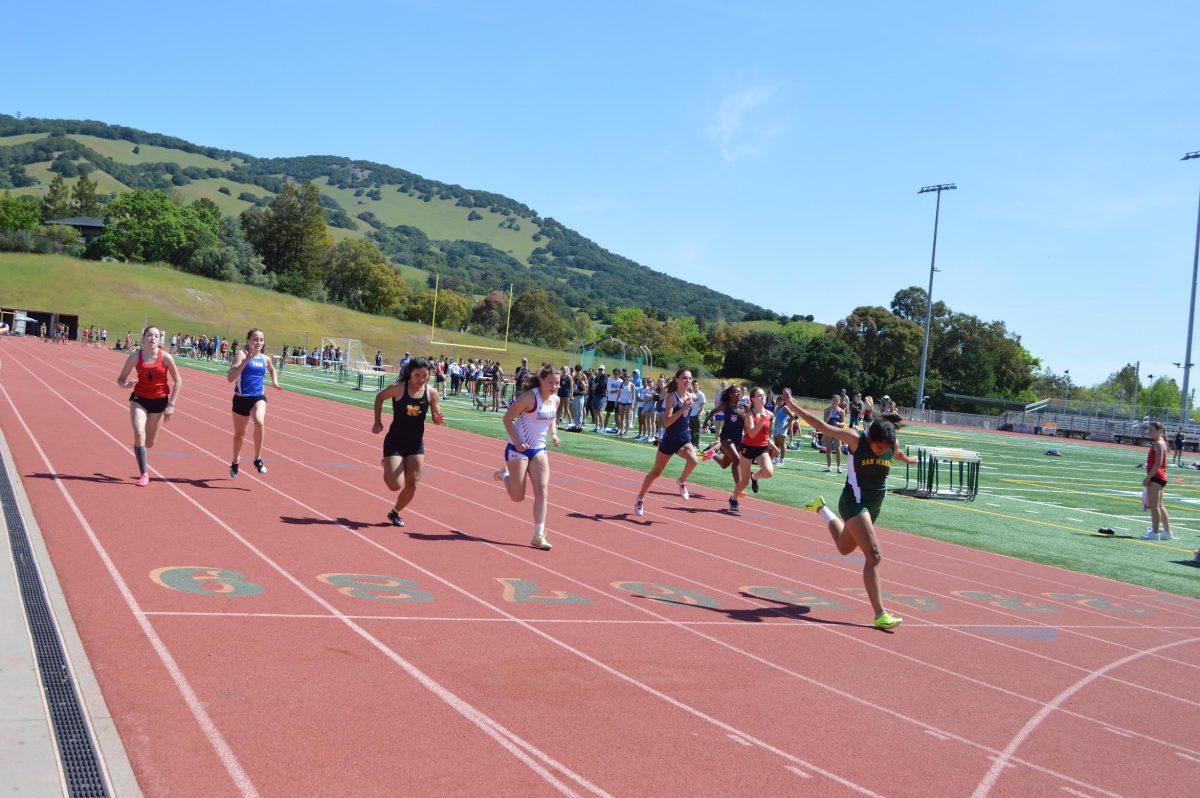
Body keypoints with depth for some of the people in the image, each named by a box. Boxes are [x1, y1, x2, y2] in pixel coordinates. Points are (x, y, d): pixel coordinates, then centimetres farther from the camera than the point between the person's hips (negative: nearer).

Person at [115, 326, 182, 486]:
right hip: (139, 399, 0)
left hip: (159, 401, 0)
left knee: (149, 442, 6)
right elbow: (121, 378, 0)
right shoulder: (135, 356, -8)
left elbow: (178, 381, -4)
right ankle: (144, 474, -10)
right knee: (139, 434, -19)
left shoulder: (165, 357, -12)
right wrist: (125, 384, -24)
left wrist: (171, 405, -7)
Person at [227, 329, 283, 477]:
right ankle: (235, 461, 43)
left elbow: (272, 370, 32)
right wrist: (245, 361, -28)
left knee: (259, 422, -30)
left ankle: (258, 459, -16)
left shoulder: (265, 359, 6)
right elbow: (230, 378, -22)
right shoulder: (241, 355, -8)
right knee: (239, 434, 14)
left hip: (259, 398, 2)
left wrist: (275, 382, 15)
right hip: (241, 399, -2)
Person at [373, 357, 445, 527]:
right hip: (395, 442, -3)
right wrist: (378, 421, 1)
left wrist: (440, 419, -23)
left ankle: (395, 512, 28)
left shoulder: (432, 393, -7)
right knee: (396, 485, -10)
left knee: (412, 485, 2)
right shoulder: (398, 389, -15)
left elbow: (436, 418, 0)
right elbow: (379, 397, 4)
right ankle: (386, 468, 25)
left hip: (416, 444, 3)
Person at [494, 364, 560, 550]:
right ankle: (505, 475, 34)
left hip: (539, 450, 6)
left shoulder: (555, 400, 2)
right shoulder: (529, 397, -19)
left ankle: (539, 536, -3)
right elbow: (507, 418, -14)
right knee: (517, 497, 1)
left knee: (542, 491, -7)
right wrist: (517, 442, -22)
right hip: (518, 448, -6)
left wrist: (554, 434, 0)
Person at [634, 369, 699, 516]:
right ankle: (640, 499, 27)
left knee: (693, 461, -27)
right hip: (670, 438, -4)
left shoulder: (692, 397, 3)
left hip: (684, 438, 4)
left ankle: (682, 482, 3)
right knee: (656, 472, 8)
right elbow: (666, 422, -25)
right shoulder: (672, 397, -14)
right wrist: (683, 409, -30)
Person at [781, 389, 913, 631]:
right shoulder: (856, 439, -18)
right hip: (854, 503, -7)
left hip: (873, 507, 7)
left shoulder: (892, 445, -2)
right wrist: (792, 406, -14)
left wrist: (908, 460, 46)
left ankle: (821, 508, 50)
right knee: (874, 555, -19)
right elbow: (822, 426, -15)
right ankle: (880, 614, -18)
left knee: (844, 548, 27)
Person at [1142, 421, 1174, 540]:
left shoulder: (1159, 444, -14)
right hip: (1160, 477, 11)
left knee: (1153, 506, -8)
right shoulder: (1158, 443, 17)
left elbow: (1158, 464, -21)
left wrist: (1148, 477, -21)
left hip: (1156, 477, -11)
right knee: (1160, 506, 15)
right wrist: (1149, 477, 18)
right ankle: (1167, 532, 19)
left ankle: (1155, 532, -6)